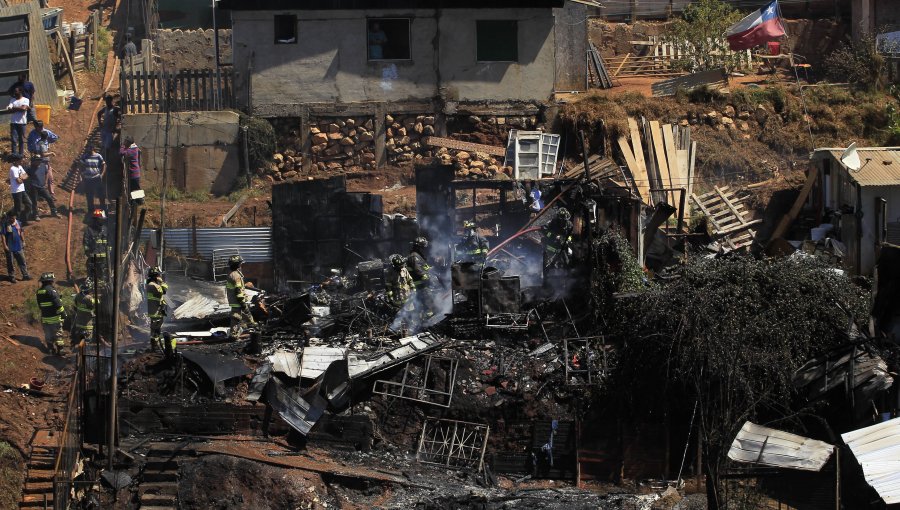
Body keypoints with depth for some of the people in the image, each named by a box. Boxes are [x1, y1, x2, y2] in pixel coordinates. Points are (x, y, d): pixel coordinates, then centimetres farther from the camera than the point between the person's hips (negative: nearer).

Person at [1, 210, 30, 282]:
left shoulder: (18, 222, 0)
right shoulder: (5, 224, -15)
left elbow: (21, 232, 11)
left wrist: (23, 242, 12)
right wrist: (5, 245, -16)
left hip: (18, 246, 4)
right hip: (10, 247, -4)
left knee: (22, 261, 10)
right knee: (10, 262, 7)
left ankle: (25, 275, 18)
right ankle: (12, 277, 19)